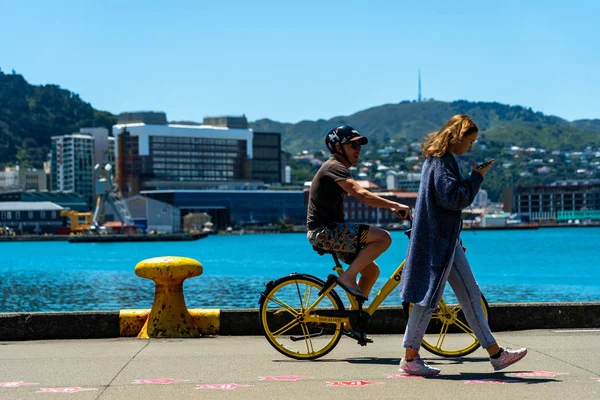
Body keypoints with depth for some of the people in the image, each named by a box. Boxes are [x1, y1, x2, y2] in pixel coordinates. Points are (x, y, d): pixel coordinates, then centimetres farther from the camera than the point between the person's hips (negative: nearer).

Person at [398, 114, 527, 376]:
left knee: (470, 296, 11)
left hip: (446, 239, 11)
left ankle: (496, 353, 16)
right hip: (438, 240, -11)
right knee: (429, 297, -4)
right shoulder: (442, 161, -15)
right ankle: (410, 359, 4)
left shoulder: (441, 159, 17)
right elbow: (453, 197, -23)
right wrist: (476, 178, -11)